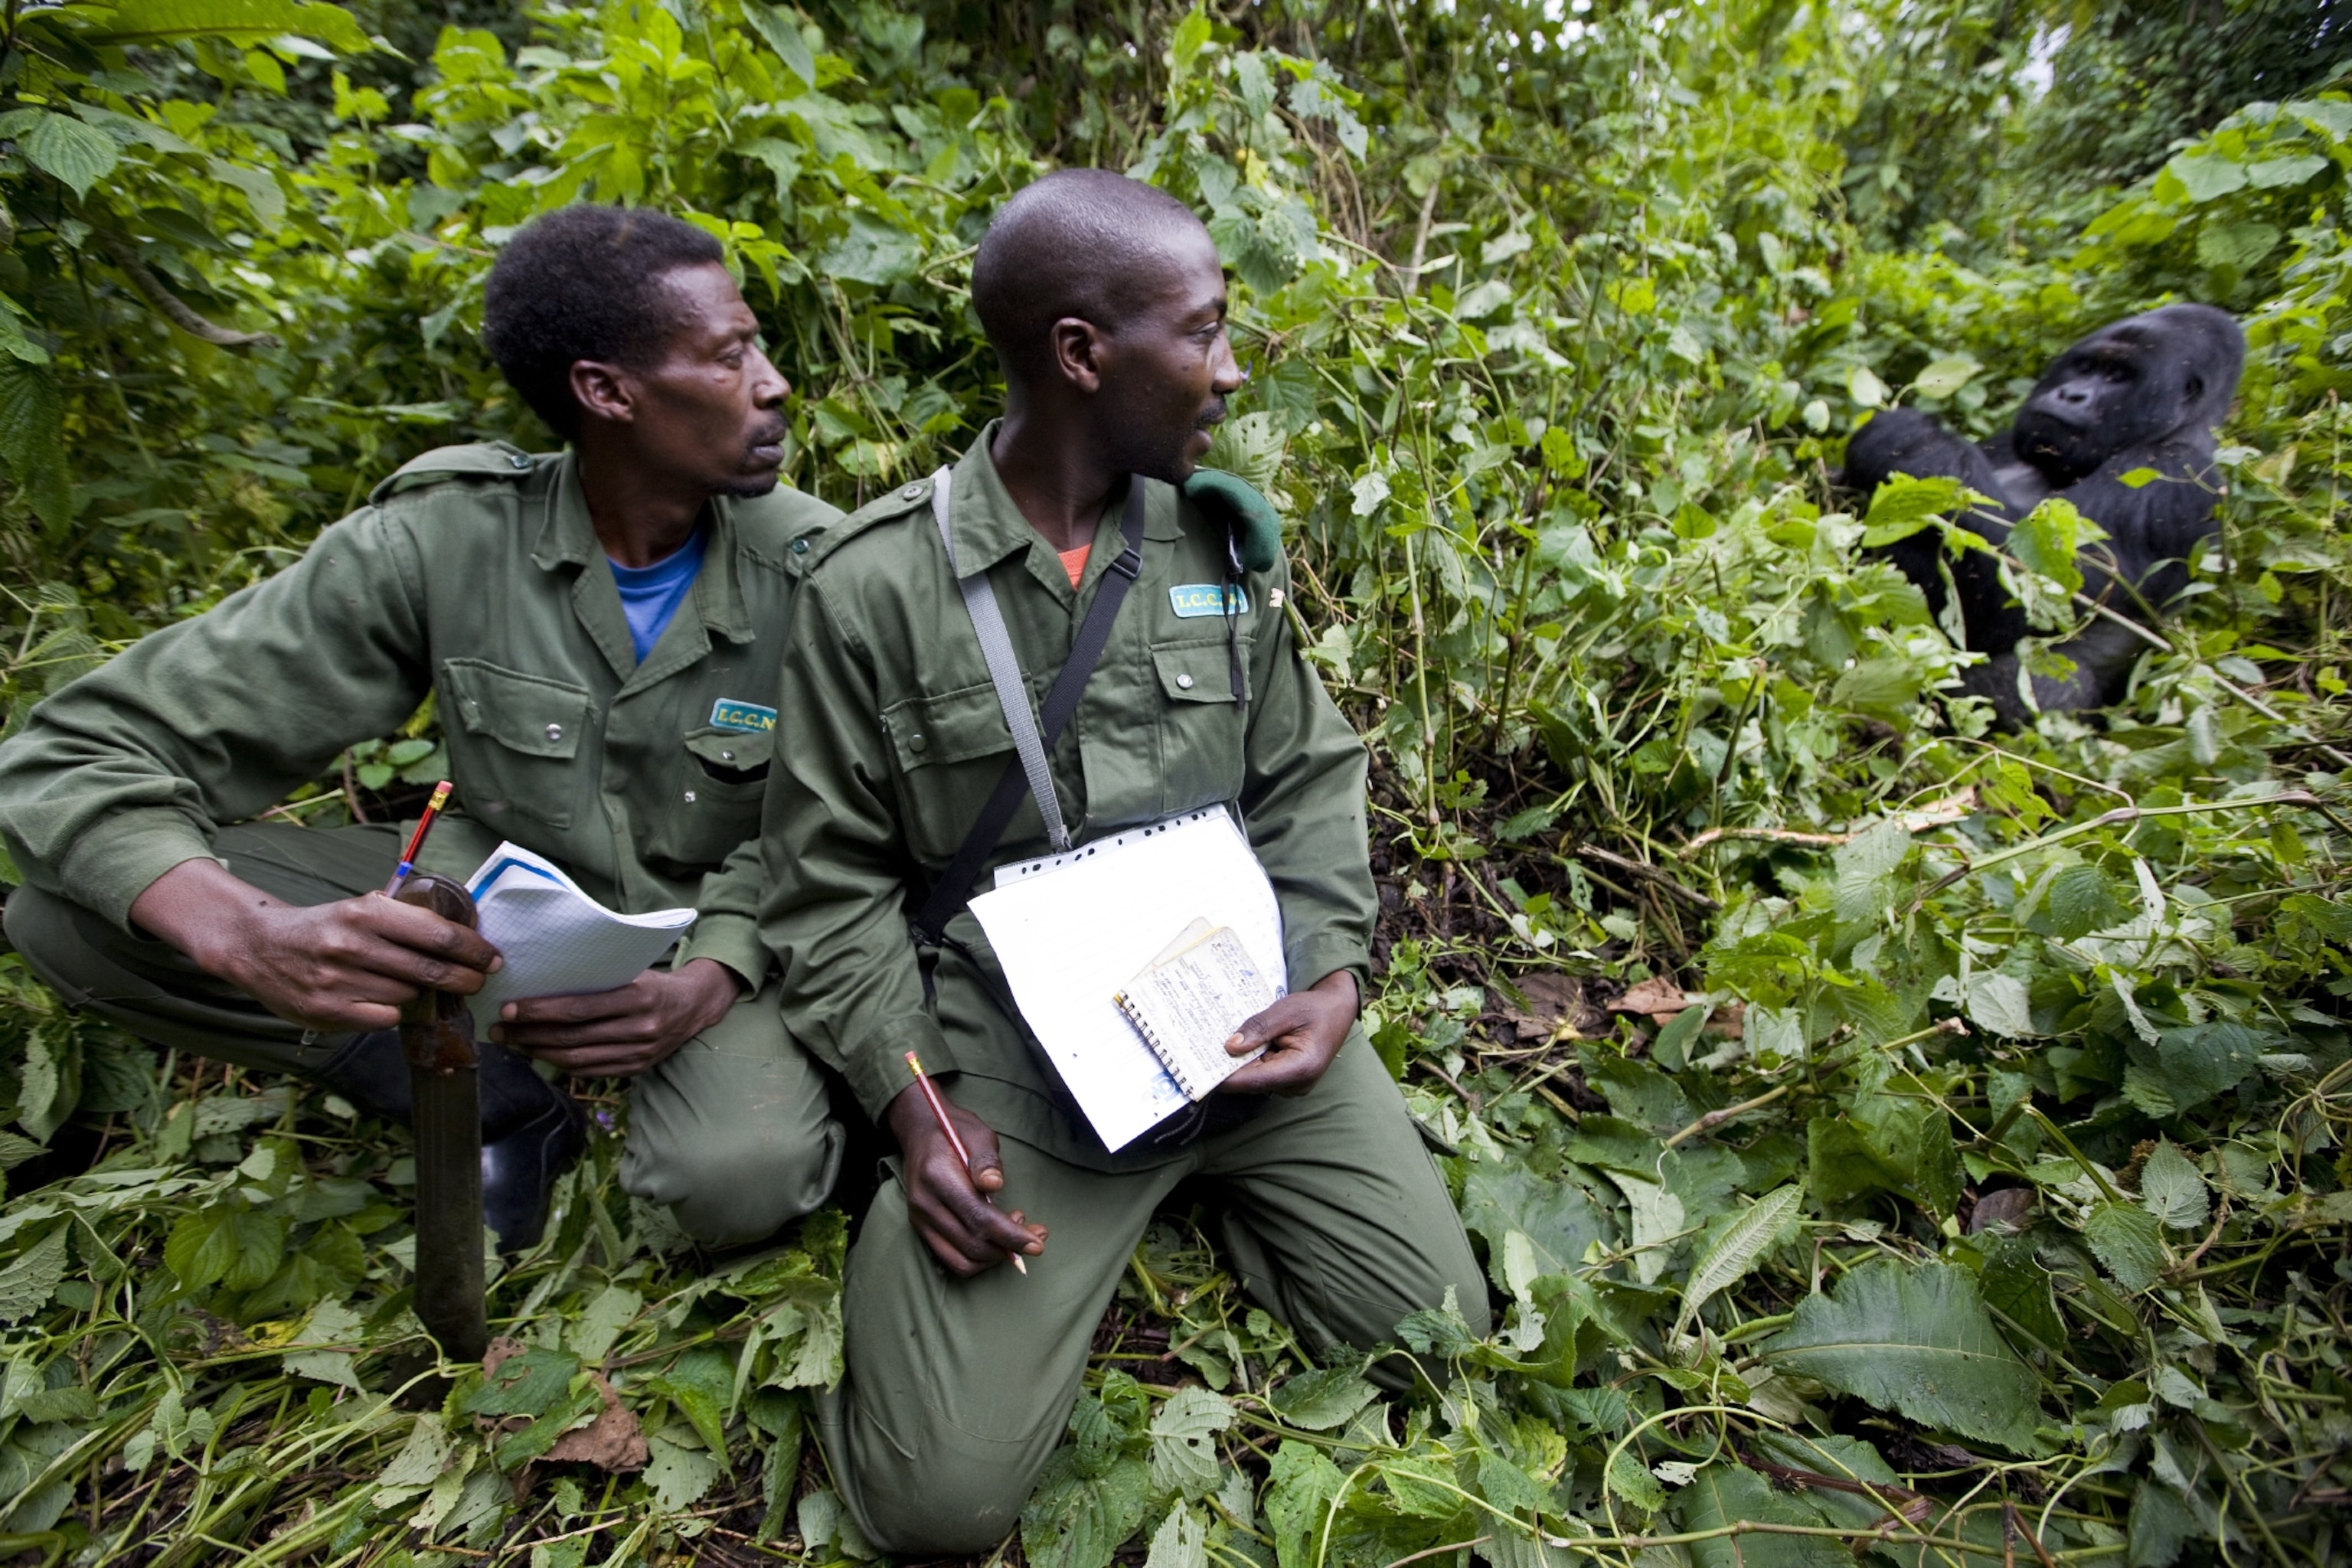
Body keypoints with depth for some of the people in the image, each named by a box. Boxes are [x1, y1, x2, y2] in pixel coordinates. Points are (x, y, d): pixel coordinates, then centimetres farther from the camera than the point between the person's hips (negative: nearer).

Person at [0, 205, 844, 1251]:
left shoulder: (810, 569, -15)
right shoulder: (440, 541, -16)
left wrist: (709, 982, -31)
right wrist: (252, 937, -38)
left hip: (714, 923, -1)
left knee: (742, 1177, -33)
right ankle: (500, 1108, -5)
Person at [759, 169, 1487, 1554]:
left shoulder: (1227, 532, 2)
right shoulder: (876, 584, -8)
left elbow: (1307, 781, 8)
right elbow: (835, 886, -1)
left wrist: (1334, 972, -7)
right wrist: (913, 1102, -10)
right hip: (1015, 1046, -2)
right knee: (943, 1493, -9)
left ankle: (1200, 1181, 23)